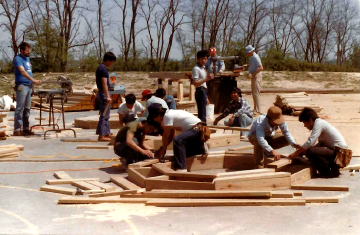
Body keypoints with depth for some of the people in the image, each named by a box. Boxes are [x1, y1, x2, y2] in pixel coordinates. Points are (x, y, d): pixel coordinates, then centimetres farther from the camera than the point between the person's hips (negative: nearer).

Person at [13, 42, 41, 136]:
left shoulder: (27, 58, 17)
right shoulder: (18, 59, -9)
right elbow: (22, 72, -21)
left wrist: (34, 82, 13)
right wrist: (33, 80, -30)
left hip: (29, 86, 8)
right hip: (21, 86, -8)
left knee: (27, 108, 10)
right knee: (20, 108, -8)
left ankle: (26, 128, 15)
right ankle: (17, 130, -6)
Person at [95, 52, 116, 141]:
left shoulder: (100, 68, 15)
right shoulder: (104, 69, -17)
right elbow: (104, 84, -25)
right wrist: (108, 96, -31)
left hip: (101, 92, 10)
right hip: (104, 93, -10)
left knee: (105, 115, 16)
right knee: (104, 115, -8)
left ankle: (107, 133, 23)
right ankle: (101, 135, -6)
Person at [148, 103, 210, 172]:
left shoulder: (167, 116, -16)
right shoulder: (170, 113, 13)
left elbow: (165, 135, -11)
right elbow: (171, 135, 16)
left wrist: (163, 149, 1)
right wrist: (163, 147, 13)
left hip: (197, 129, -11)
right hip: (197, 130, 11)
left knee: (178, 141, -32)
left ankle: (181, 169, -32)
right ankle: (202, 148, 22)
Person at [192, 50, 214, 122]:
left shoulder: (203, 68, 19)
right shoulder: (196, 69, -10)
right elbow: (195, 83, -19)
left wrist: (206, 97, 21)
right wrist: (207, 79, -26)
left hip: (204, 91, 10)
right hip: (200, 92, -10)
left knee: (203, 114, 12)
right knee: (202, 114, -11)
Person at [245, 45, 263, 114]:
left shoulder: (255, 57, -18)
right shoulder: (252, 57, 12)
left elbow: (261, 68, -24)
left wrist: (252, 74, -26)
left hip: (256, 76, -10)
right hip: (254, 77, 10)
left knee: (256, 93, -9)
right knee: (253, 93, 14)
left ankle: (257, 110, -6)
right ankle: (255, 109, 22)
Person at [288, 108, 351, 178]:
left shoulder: (319, 123, -12)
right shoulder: (321, 123, 16)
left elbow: (310, 142, -20)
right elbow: (321, 144, 16)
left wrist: (295, 153, -13)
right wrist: (301, 149, 9)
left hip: (339, 153, -10)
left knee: (310, 152, -23)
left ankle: (332, 171, -10)